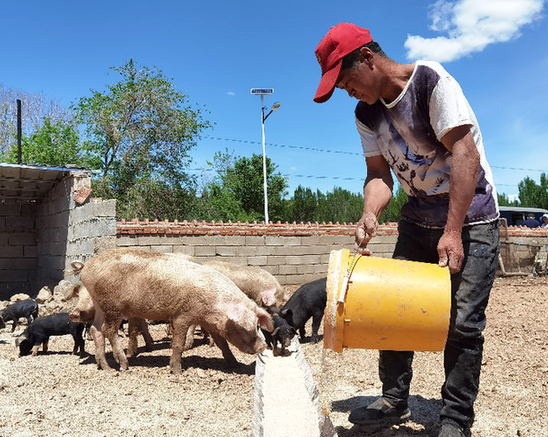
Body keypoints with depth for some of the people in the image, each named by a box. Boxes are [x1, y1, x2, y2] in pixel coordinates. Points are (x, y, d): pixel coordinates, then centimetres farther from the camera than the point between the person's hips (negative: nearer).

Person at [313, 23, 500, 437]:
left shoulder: (431, 81, -18)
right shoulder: (367, 114, 2)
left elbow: (465, 153, -23)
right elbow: (379, 173, 0)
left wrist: (453, 232, -27)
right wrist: (370, 215, -23)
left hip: (471, 218, -6)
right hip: (419, 221, 6)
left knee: (463, 322, -8)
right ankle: (394, 401, 19)